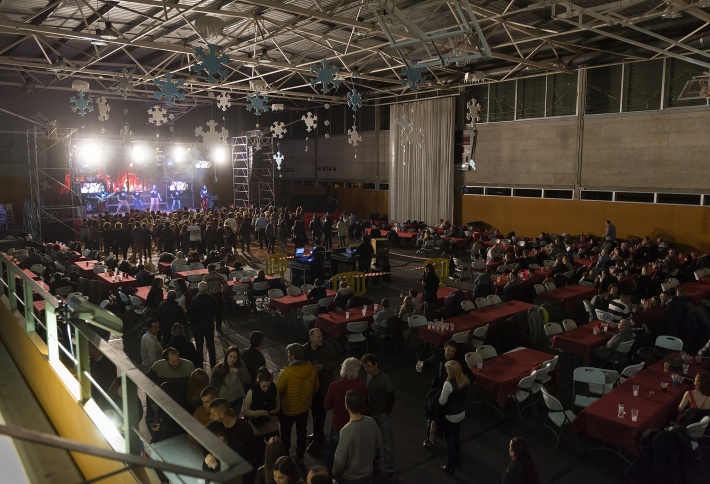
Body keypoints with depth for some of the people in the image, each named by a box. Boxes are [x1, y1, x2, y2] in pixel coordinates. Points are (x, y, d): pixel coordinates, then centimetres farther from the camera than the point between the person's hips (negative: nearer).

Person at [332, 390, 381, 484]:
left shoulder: (347, 431, -31)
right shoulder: (371, 422, -15)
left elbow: (340, 461, -24)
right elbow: (378, 446, 0)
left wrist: (335, 474, -6)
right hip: (368, 474, 5)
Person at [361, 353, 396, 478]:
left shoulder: (385, 379, -23)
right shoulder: (369, 376, -3)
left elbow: (391, 398, -17)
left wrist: (385, 413, -11)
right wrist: (367, 408, 6)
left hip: (383, 415, -6)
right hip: (371, 412, 6)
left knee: (387, 443, 3)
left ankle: (391, 469, 15)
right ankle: (373, 457, 43)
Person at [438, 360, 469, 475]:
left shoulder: (448, 384, -32)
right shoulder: (465, 380, -11)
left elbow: (441, 402, -22)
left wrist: (440, 396, -2)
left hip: (450, 416, -6)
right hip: (461, 413, 6)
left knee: (450, 440, 12)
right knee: (457, 436, 26)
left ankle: (450, 466, 25)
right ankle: (458, 459, 44)